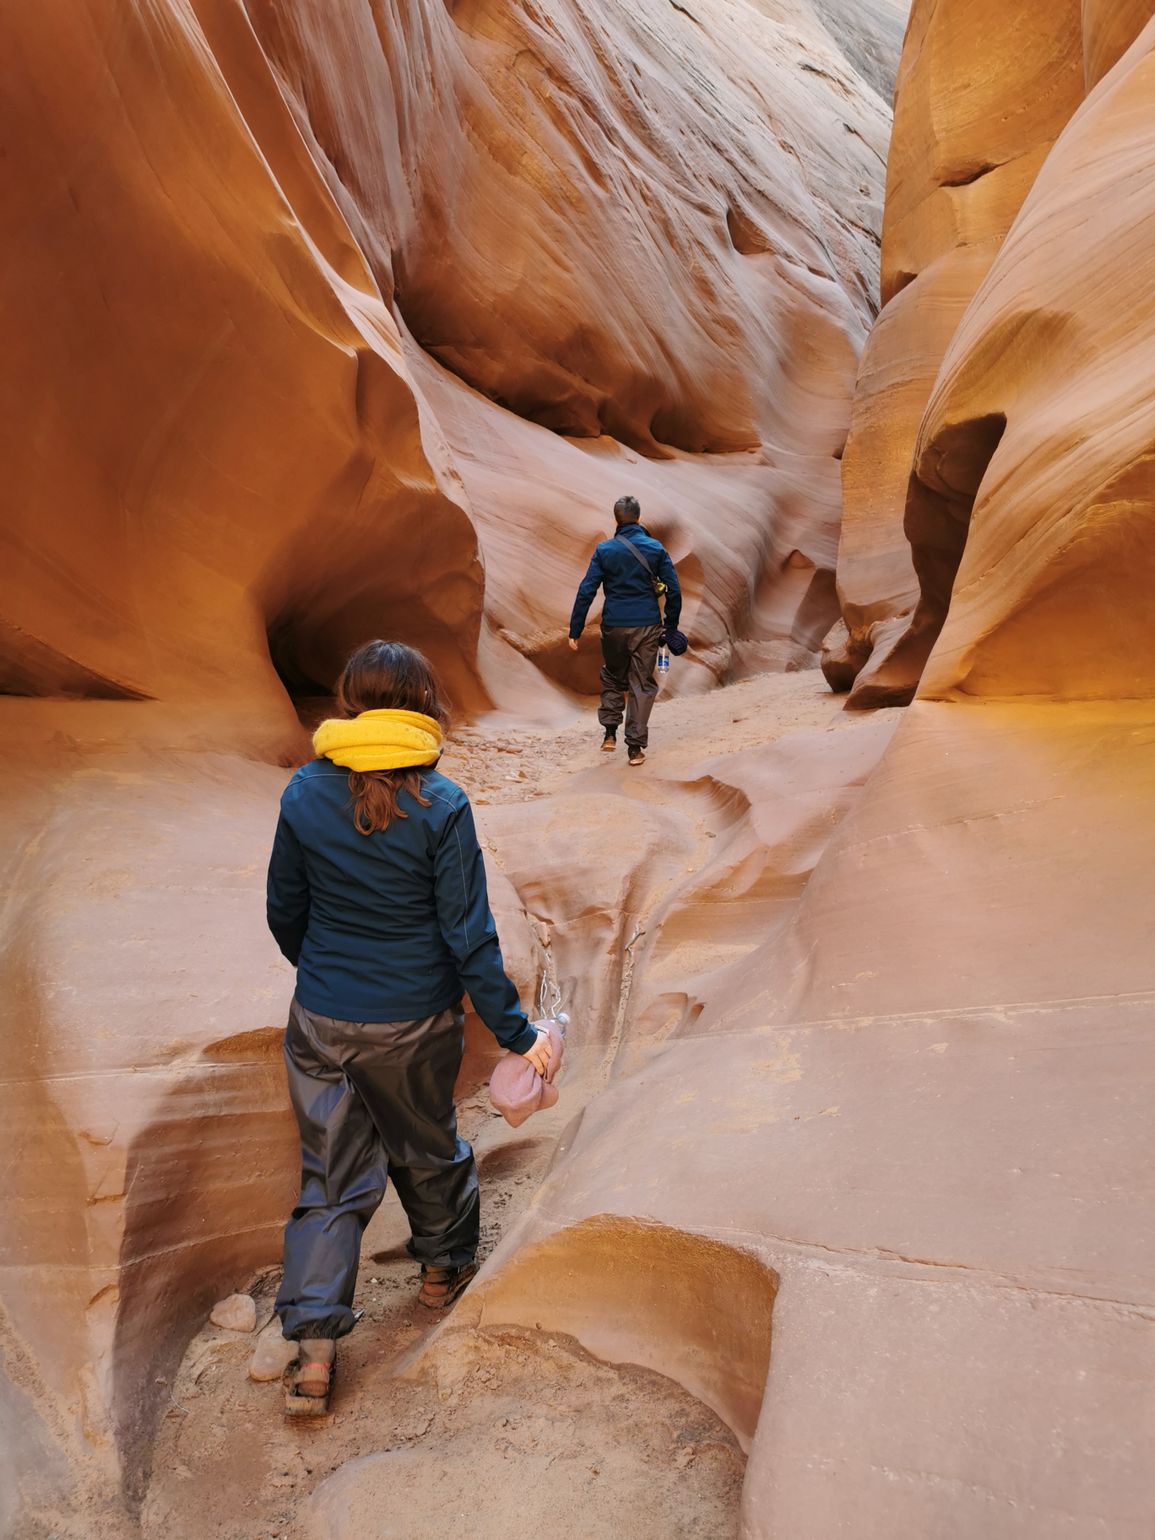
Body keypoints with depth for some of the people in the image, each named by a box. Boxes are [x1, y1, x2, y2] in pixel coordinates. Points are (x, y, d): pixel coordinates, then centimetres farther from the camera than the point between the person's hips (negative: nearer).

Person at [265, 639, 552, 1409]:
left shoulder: (305, 794, -8)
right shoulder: (441, 805, -18)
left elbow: (285, 912, 3)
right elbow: (469, 933, -16)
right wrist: (517, 1031, -8)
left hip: (321, 1020, 2)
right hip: (416, 1021, -2)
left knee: (331, 1173, 16)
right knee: (427, 1147, 23)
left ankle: (313, 1342, 15)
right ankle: (445, 1268, 46)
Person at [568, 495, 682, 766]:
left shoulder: (604, 550, -2)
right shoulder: (656, 548, 0)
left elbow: (586, 591, -5)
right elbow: (673, 591, 0)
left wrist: (575, 630, -1)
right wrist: (671, 627, 10)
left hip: (614, 627, 0)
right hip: (647, 627, 0)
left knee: (612, 678, 22)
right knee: (642, 685, 7)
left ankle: (610, 733, 14)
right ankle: (635, 747, 5)